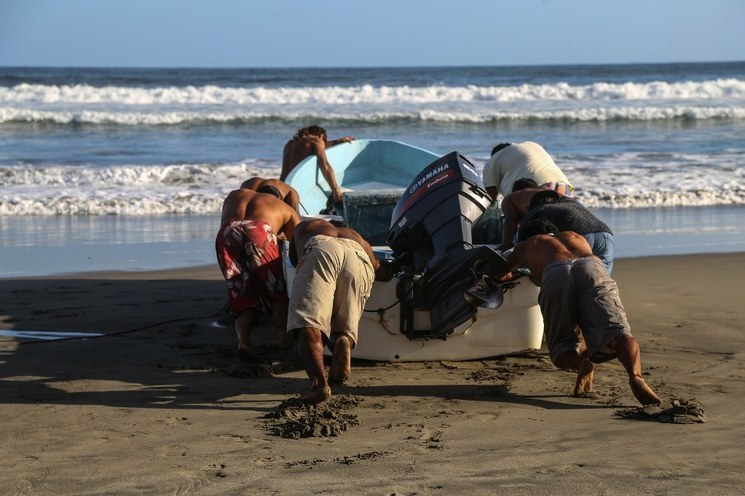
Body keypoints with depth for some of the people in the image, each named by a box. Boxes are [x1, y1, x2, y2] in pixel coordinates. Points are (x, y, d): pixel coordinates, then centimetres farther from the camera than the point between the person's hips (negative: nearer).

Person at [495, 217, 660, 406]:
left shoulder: (526, 246, 41)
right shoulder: (576, 237, 46)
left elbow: (499, 276, 54)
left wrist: (511, 277, 77)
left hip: (554, 276, -1)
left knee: (561, 349, 8)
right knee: (618, 334, -13)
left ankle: (581, 364, -28)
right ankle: (635, 376, -46)